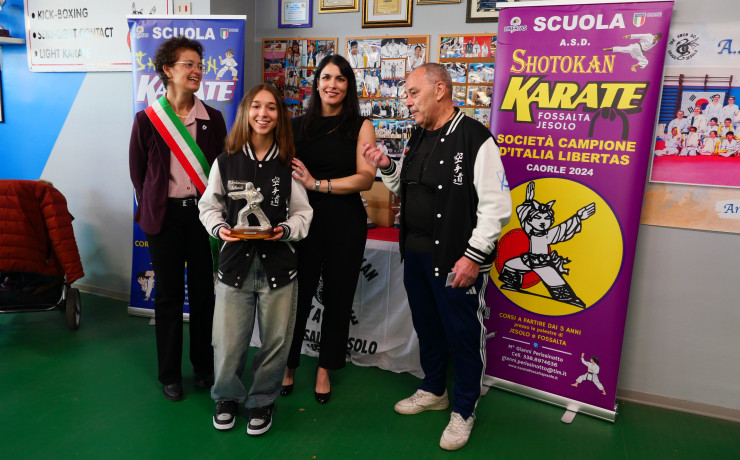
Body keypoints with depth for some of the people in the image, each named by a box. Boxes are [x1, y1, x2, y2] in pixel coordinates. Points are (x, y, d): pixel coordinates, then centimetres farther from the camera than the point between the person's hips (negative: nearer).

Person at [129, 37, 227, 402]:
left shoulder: (212, 119, 3)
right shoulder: (147, 119, -2)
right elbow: (137, 171, 7)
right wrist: (151, 207, 6)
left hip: (203, 213, 2)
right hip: (165, 217, -1)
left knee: (203, 292, 9)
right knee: (169, 295, 7)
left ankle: (204, 366, 27)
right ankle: (169, 374, 23)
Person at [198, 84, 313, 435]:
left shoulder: (289, 165, -1)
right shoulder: (225, 162, 0)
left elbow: (303, 212, 4)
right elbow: (209, 207, 9)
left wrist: (287, 229, -15)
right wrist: (219, 228, -10)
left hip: (277, 264, 0)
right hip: (235, 261, 0)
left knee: (274, 340, 10)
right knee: (228, 341, 7)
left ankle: (262, 400, 34)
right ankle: (227, 396, 36)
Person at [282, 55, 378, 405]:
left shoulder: (360, 127, 1)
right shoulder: (298, 126, 7)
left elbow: (365, 179, -9)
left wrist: (318, 184, -16)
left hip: (345, 223, -1)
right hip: (304, 220, 1)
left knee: (338, 296, 10)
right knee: (298, 294, 8)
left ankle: (325, 369, 29)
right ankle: (288, 364, 29)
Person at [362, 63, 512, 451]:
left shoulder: (475, 139, -15)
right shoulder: (418, 138, 11)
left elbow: (496, 206, -17)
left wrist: (474, 255, -18)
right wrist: (387, 169, 3)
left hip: (456, 261, -7)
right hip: (415, 253, 8)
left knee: (462, 334, 7)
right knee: (426, 326, 20)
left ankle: (464, 411, 28)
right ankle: (433, 391, 42)